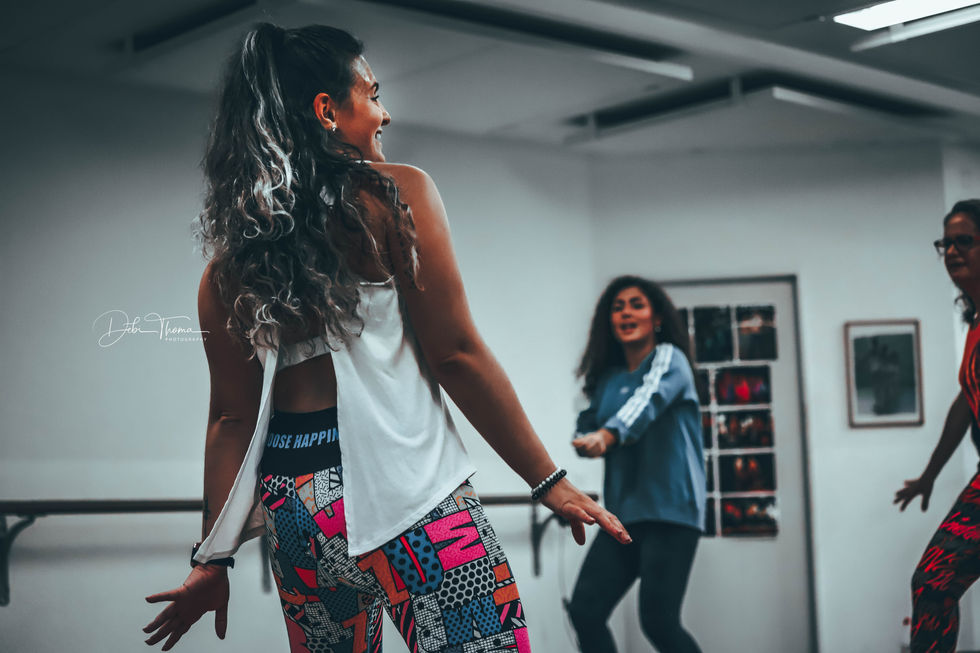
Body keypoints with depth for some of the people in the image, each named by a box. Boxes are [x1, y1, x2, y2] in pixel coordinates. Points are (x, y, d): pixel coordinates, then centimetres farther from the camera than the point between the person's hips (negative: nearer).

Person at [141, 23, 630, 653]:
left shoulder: (232, 250, 9)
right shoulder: (397, 195, -4)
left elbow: (233, 417, 8)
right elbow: (456, 355, -8)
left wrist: (214, 558, 13)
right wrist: (549, 480, -2)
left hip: (296, 504, 6)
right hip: (407, 488, -6)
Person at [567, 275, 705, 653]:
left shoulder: (669, 359, -3)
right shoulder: (607, 378, 15)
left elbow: (649, 398, -23)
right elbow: (585, 430, 17)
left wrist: (607, 435, -42)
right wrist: (588, 441, -8)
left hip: (671, 509, -6)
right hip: (623, 512, 6)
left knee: (658, 620, -11)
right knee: (584, 610, -4)